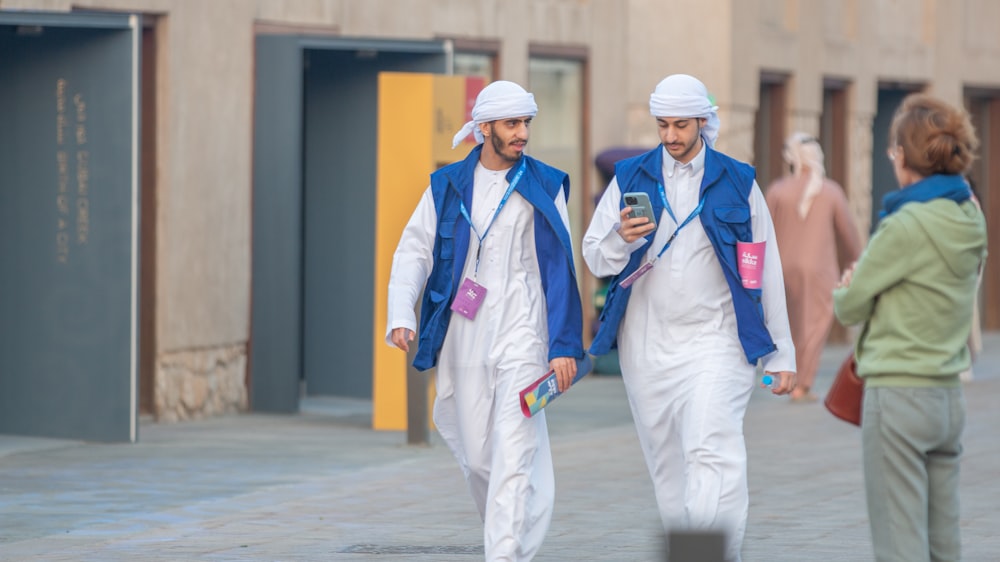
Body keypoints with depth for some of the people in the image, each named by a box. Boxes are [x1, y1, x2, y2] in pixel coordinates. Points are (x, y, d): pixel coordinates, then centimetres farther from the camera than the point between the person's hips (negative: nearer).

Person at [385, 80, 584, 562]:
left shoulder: (543, 187, 2)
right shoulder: (447, 186, 8)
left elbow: (560, 271, 1)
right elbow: (413, 251, 5)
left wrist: (565, 345, -4)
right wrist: (401, 316, -11)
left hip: (521, 338, -3)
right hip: (463, 339, 3)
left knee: (513, 454, -12)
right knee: (476, 454, 9)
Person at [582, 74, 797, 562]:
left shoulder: (738, 183, 5)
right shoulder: (631, 178, 8)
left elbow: (767, 271, 7)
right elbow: (594, 258, 5)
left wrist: (781, 355, 6)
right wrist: (621, 240, -19)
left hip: (715, 343, -3)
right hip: (646, 347, 3)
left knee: (713, 456, -19)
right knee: (668, 468, 7)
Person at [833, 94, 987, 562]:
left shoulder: (906, 226, -17)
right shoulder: (970, 221, 6)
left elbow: (849, 307, -7)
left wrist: (845, 291, 13)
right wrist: (863, 288, 6)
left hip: (899, 398, -8)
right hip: (949, 398, 8)